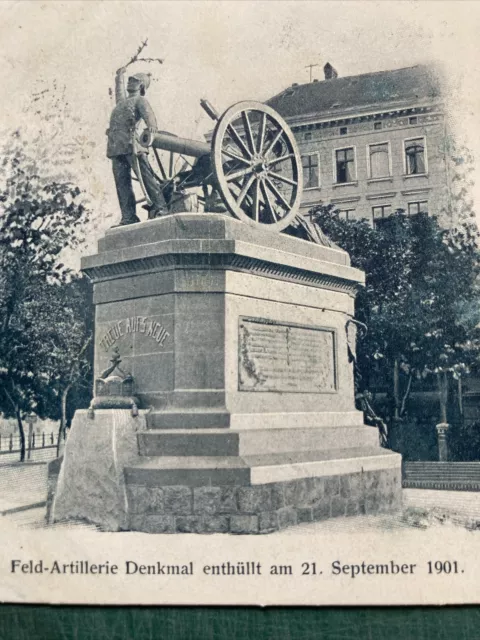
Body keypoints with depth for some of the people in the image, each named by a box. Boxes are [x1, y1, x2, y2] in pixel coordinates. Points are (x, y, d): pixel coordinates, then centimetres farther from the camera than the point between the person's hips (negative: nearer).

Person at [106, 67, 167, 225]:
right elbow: (119, 91, 53)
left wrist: (152, 124, -35)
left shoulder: (140, 100, 8)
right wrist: (120, 77, 70)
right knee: (122, 183, -1)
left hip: (132, 144, -7)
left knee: (147, 177, -10)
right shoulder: (122, 100, 29)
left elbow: (148, 112, -13)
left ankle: (160, 208, -11)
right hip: (116, 147, 7)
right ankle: (129, 217, -4)